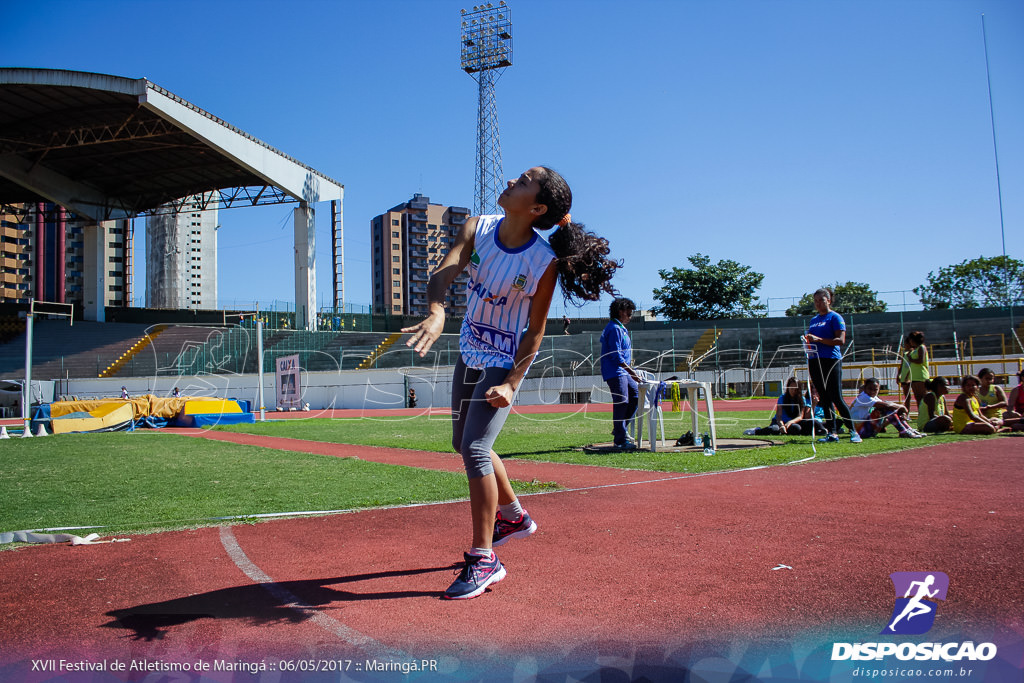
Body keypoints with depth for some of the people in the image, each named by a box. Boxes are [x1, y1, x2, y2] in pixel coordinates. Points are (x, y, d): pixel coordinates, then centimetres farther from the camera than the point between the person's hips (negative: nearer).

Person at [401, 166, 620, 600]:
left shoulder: (545, 262, -22)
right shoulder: (477, 229, -10)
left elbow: (534, 331, -16)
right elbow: (443, 274, -24)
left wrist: (510, 384, -23)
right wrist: (436, 313, -44)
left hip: (505, 364, -7)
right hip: (469, 354, 7)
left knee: (475, 449, -17)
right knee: (465, 445, 18)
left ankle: (483, 560, -3)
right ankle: (513, 517, 40)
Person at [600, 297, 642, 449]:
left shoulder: (621, 328, 19)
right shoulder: (614, 329, -14)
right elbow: (616, 355, -20)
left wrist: (630, 370, 18)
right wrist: (631, 371, -18)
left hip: (623, 372, 10)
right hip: (615, 372, -10)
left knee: (636, 394, 11)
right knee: (621, 403, -8)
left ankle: (620, 429, 19)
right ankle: (619, 440, -3)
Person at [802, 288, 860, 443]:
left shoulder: (835, 317, -2)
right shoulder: (813, 320, 19)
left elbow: (841, 340, -12)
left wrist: (819, 339, -20)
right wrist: (808, 341, 3)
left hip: (831, 360, -7)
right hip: (814, 361, 7)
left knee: (836, 398, -9)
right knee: (824, 399, 6)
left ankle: (853, 432, 1)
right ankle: (832, 433, 10)